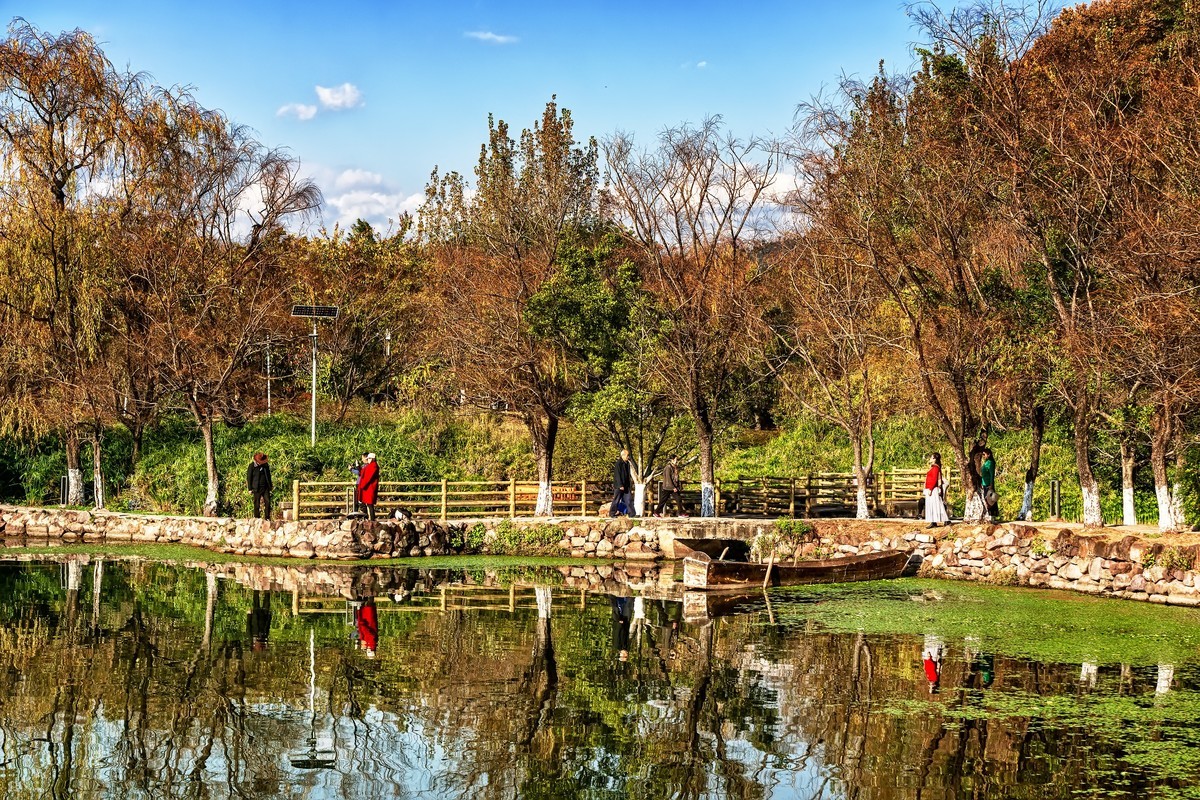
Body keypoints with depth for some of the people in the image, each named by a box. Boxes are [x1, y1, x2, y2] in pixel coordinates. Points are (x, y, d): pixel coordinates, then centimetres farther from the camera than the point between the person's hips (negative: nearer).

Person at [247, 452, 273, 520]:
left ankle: (267, 518, 2)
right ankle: (257, 518, 10)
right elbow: (249, 477, -3)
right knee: (257, 503, 2)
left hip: (266, 487, 4)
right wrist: (250, 489, -6)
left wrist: (270, 486, 18)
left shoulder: (266, 465, 8)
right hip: (257, 488, -4)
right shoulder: (252, 466, -5)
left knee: (267, 502, -3)